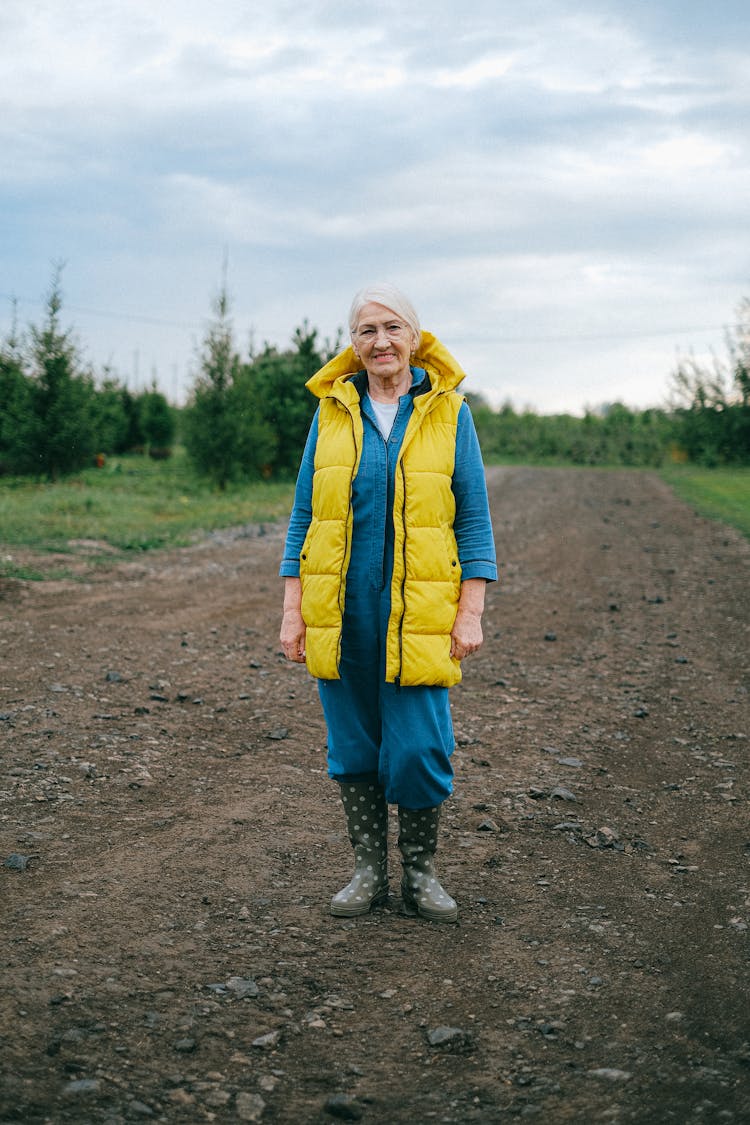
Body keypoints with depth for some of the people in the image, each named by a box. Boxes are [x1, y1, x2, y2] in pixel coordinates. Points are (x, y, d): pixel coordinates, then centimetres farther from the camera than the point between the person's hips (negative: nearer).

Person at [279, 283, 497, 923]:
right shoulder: (332, 413, 7)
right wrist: (293, 611, 3)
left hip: (419, 616, -2)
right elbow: (304, 516, 9)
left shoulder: (449, 413, 3)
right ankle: (369, 870, 24)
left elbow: (473, 519, 2)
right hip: (341, 612, 2)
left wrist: (471, 613, -4)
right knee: (354, 746, 8)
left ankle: (421, 874, 17)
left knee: (419, 748, -4)